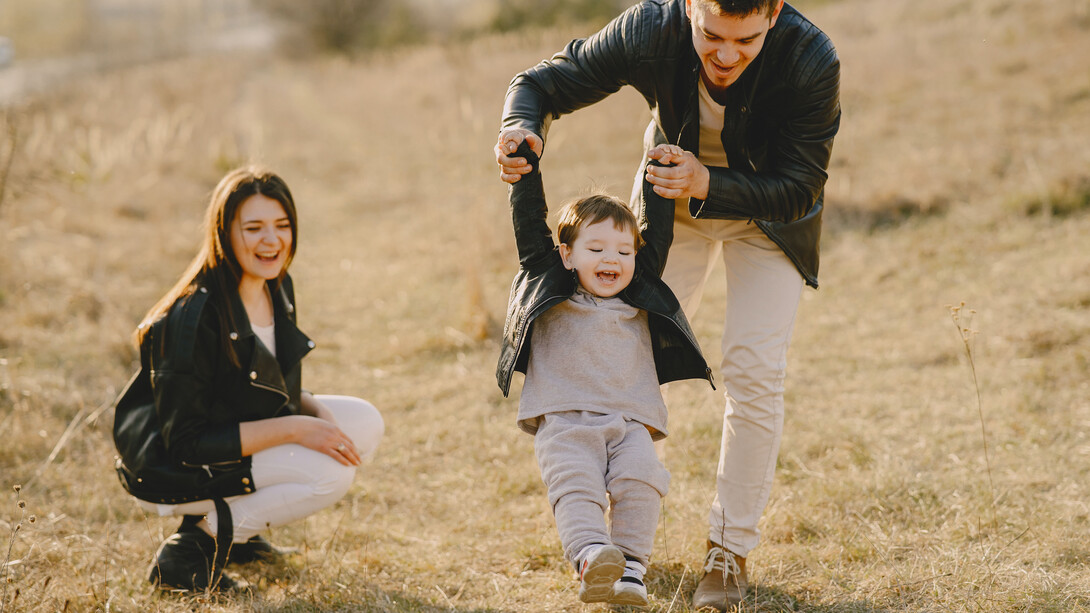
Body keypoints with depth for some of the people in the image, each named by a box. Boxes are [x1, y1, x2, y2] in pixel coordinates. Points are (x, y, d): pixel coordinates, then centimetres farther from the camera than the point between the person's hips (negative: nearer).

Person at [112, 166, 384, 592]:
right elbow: (185, 443, -26)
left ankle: (234, 526, 8)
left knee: (365, 423, 0)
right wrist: (293, 429, -27)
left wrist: (316, 411, -10)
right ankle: (193, 548, -10)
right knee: (330, 472, -23)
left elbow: (277, 390, 13)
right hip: (169, 474, -9)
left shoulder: (277, 288, -1)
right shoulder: (193, 318, -27)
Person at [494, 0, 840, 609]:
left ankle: (731, 550, 3)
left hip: (767, 206, -2)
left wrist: (708, 186, -44)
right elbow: (544, 83, -19)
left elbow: (800, 190, -27)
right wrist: (521, 126, -42)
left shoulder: (812, 61, -36)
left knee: (755, 371, -12)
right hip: (675, 195, 2)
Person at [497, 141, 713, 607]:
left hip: (629, 423, 2)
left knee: (640, 481, -22)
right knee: (575, 486, -26)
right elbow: (529, 226, 11)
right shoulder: (548, 286, 15)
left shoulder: (640, 299, 22)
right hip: (563, 423, -2)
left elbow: (656, 235, 25)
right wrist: (525, 166, 8)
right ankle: (592, 560, -42)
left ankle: (631, 569, -25)